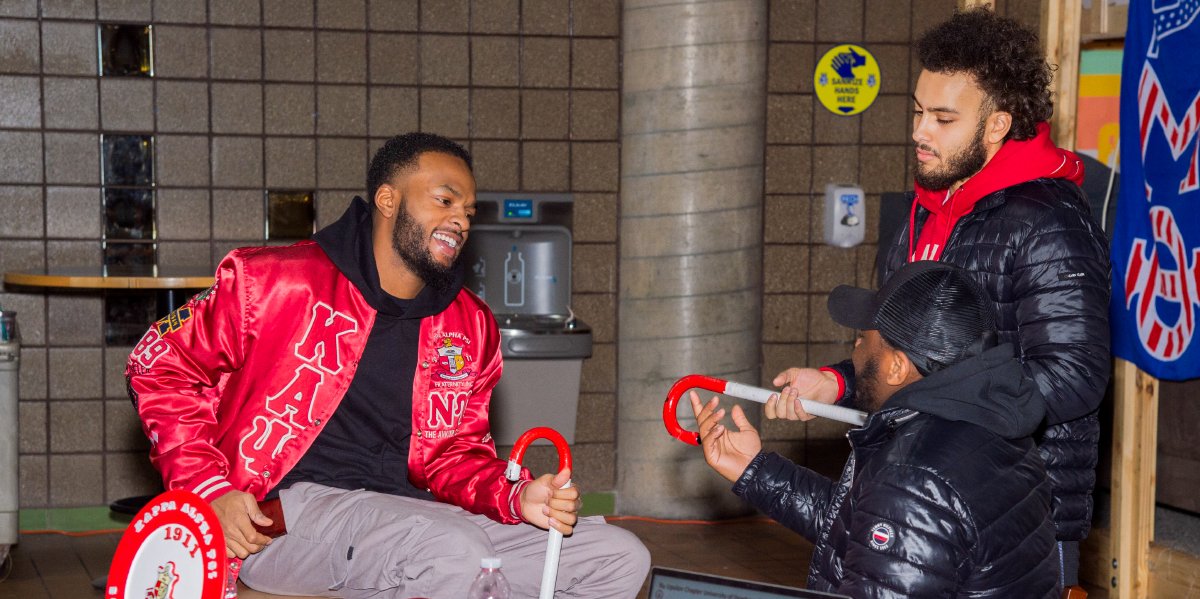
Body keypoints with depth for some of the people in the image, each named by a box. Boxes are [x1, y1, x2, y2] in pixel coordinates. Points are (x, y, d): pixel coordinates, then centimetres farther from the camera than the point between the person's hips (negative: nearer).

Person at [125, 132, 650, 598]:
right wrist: (211, 490, -10)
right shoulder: (275, 281, -2)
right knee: (454, 550, -37)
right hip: (282, 515, -6)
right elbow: (160, 366, 2)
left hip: (407, 509, 7)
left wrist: (517, 498, -4)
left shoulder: (470, 327, 14)